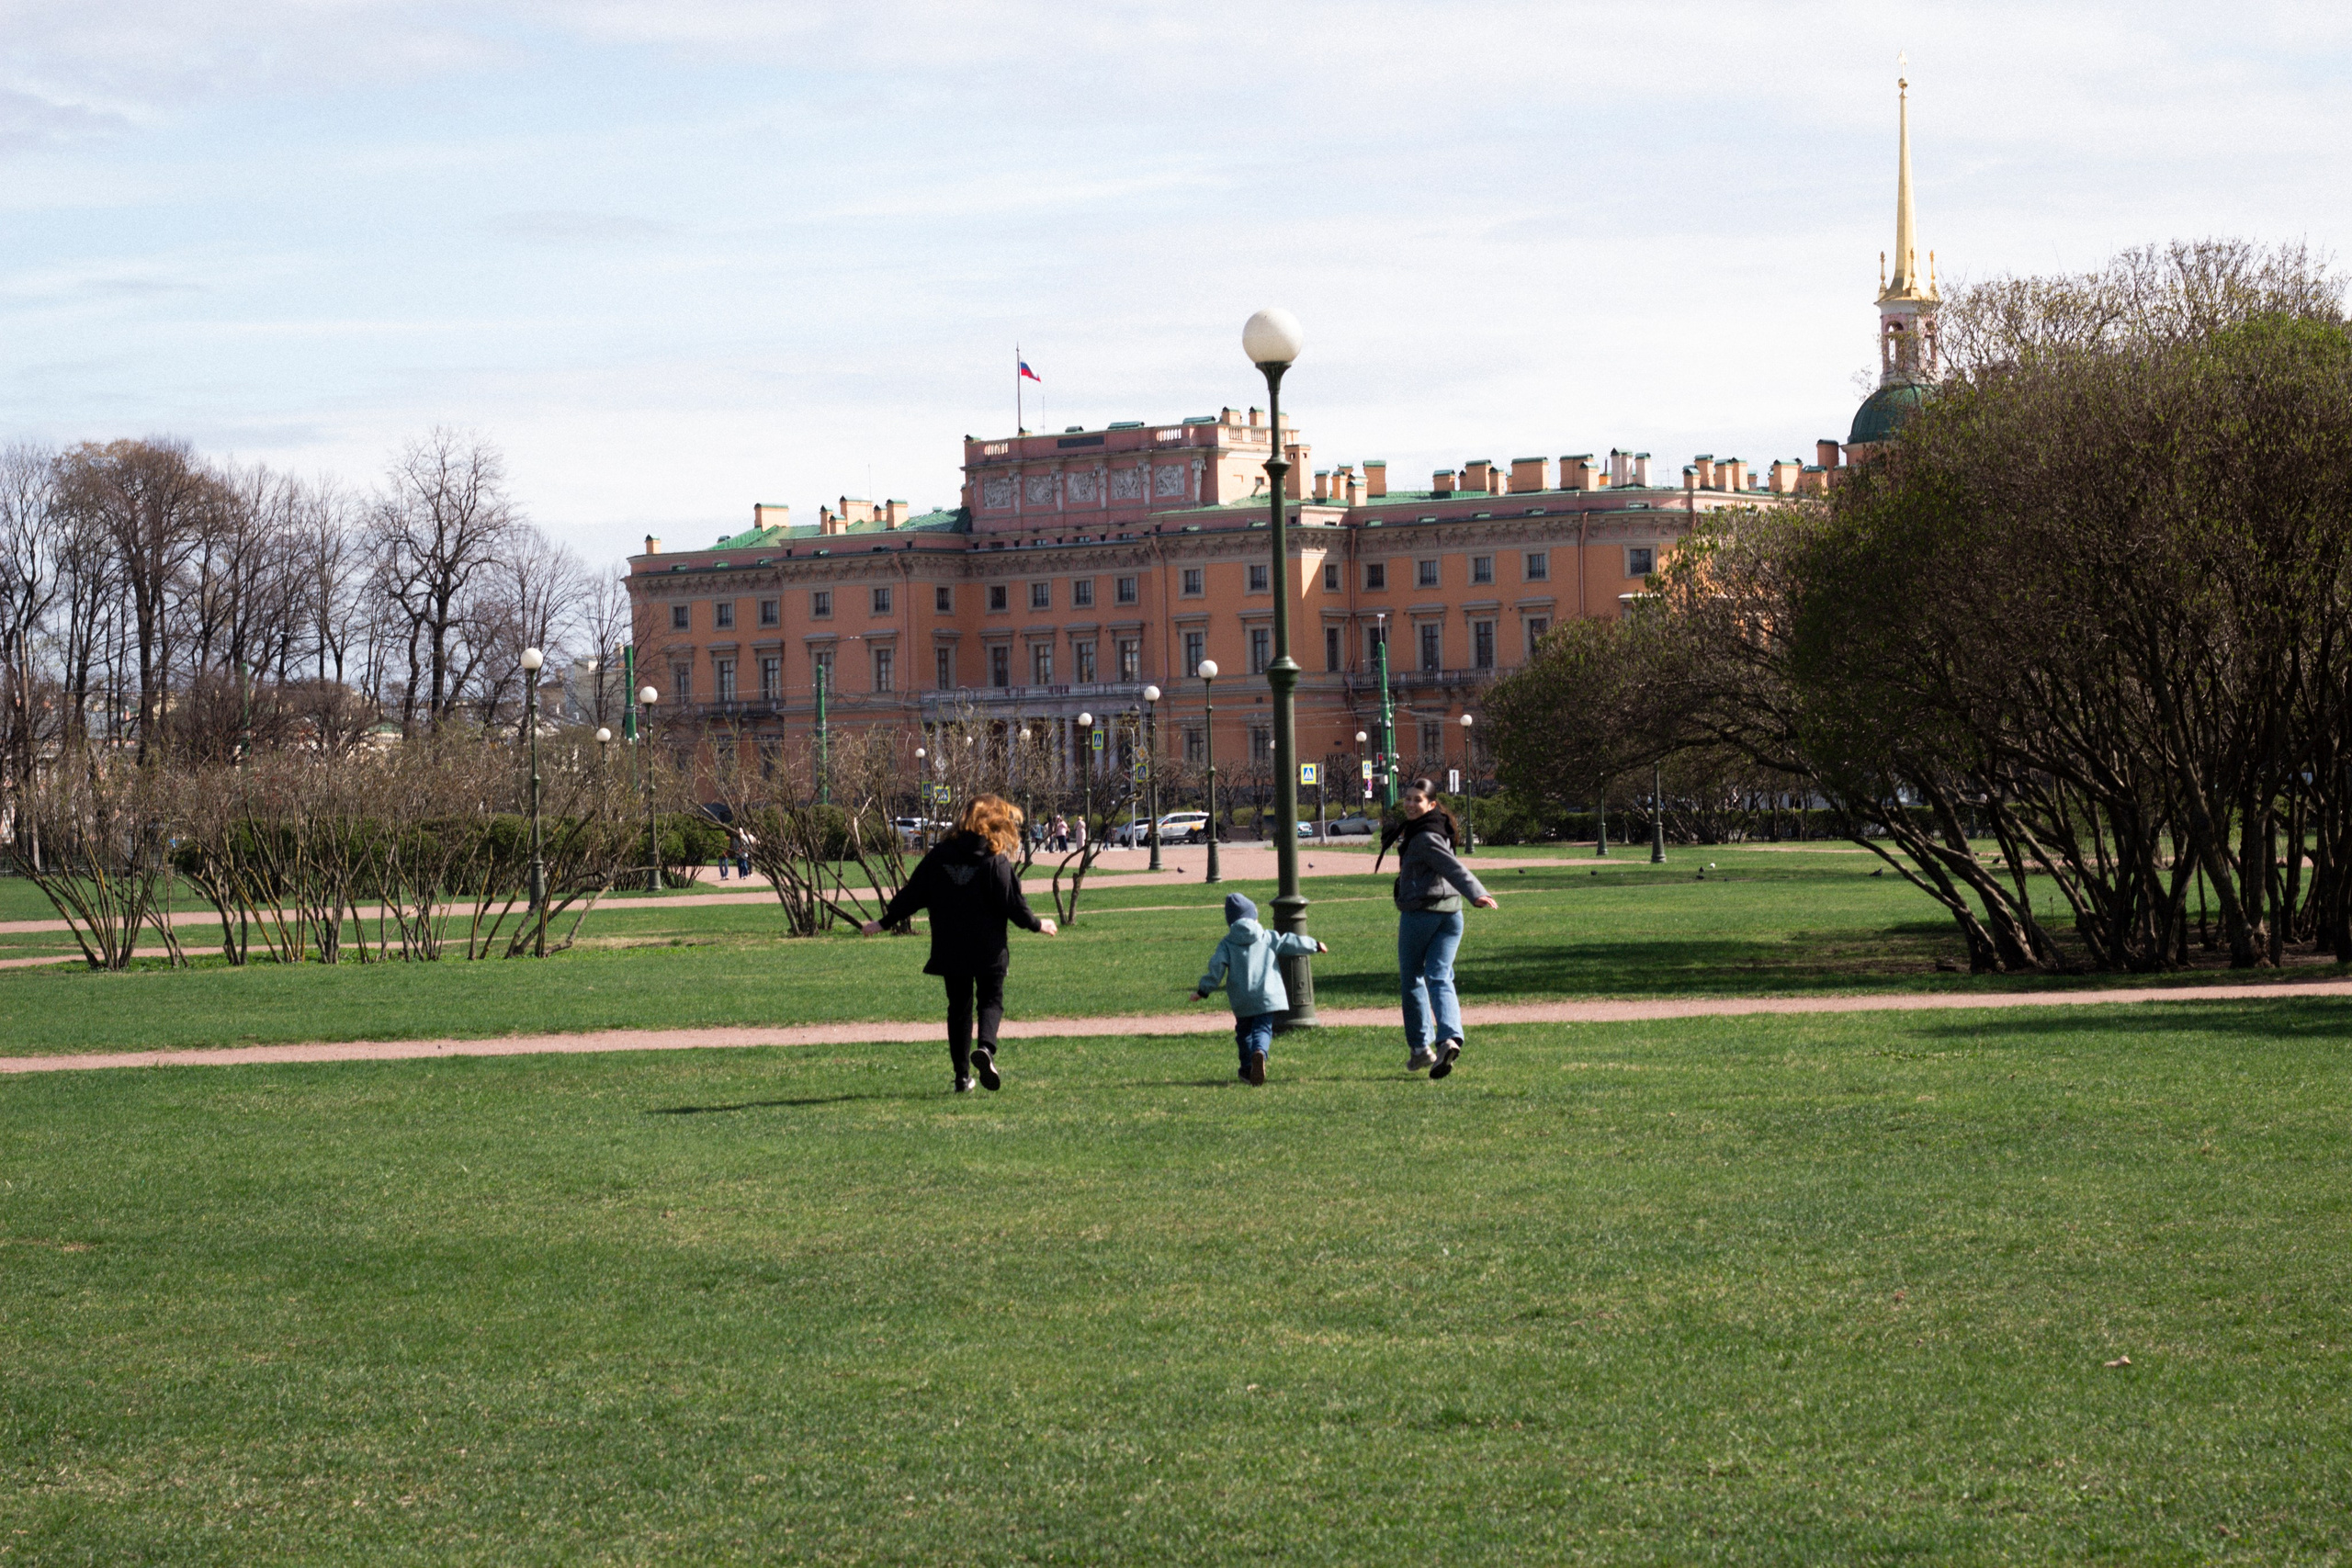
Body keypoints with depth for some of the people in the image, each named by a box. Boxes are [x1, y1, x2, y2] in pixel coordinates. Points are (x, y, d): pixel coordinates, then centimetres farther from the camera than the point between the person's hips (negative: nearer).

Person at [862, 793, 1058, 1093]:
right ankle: (985, 1047, -24)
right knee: (991, 1000, 7)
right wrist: (1037, 925, 9)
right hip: (988, 950, -3)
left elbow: (912, 895, 5)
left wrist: (883, 923, 16)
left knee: (959, 1006, 13)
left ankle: (962, 1075, 9)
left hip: (949, 950, 3)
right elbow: (1013, 904, -9)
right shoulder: (996, 861, -8)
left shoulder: (939, 856, 3)